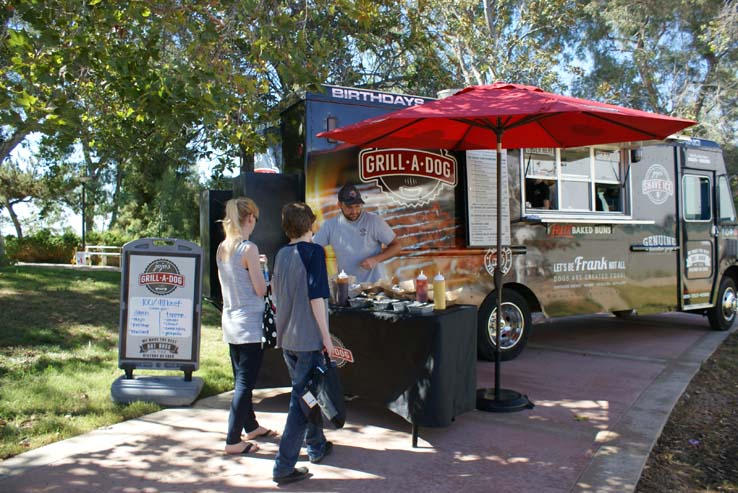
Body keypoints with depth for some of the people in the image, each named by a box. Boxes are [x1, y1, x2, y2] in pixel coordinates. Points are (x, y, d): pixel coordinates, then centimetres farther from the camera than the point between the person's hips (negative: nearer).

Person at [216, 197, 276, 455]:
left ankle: (251, 426, 36)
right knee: (245, 382, 1)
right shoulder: (248, 249, -18)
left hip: (230, 321, 8)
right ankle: (233, 440, 7)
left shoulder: (222, 248, 5)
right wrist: (261, 270, 5)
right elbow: (261, 289, -14)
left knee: (242, 379, 19)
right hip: (249, 324, -8)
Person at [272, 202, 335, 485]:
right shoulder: (313, 251, -12)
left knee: (305, 392, 21)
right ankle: (283, 466, 2)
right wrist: (326, 336, -14)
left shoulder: (281, 254, 9)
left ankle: (317, 446, 37)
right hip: (308, 338, -7)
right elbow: (316, 296, -18)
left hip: (286, 337, 7)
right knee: (302, 399, -1)